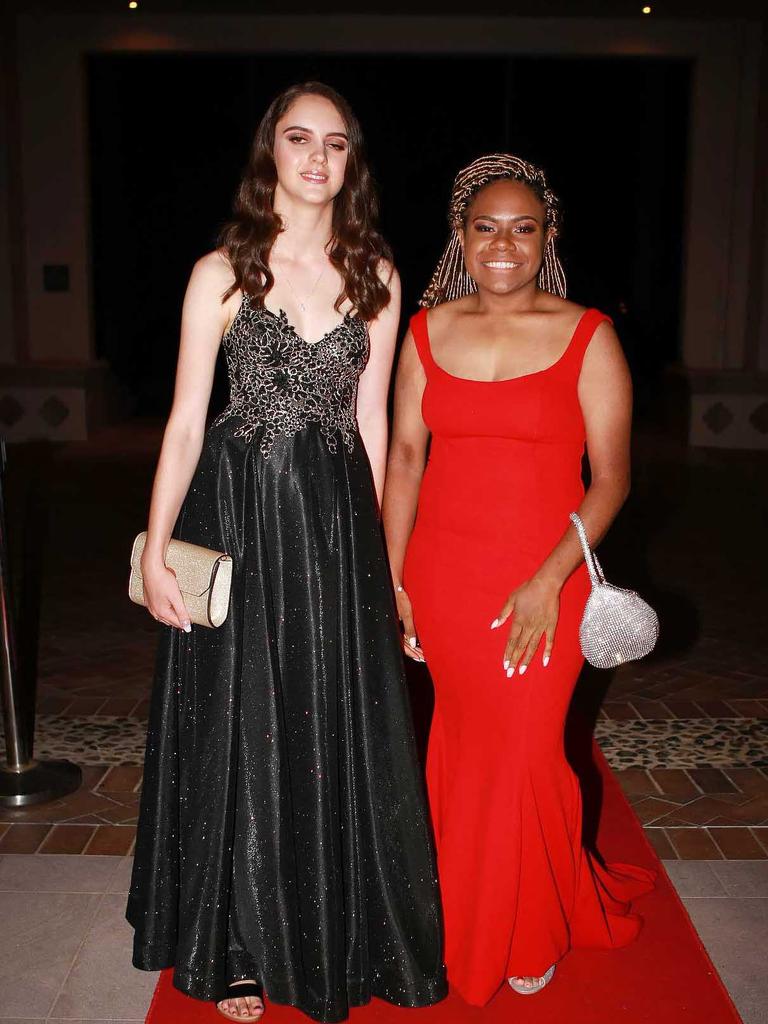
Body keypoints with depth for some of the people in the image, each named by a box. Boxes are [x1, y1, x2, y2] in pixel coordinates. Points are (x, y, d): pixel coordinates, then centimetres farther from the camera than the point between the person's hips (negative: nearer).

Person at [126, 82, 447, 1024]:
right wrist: (154, 550, -9)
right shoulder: (222, 272, -2)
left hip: (338, 524, 2)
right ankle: (237, 948, 30)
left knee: (338, 733, 10)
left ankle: (338, 938, 33)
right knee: (238, 729, 10)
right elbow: (186, 421, -4)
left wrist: (371, 545, 9)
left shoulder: (375, 276, 5)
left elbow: (370, 421, 8)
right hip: (239, 516, -2)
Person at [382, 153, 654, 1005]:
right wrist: (392, 581, 2)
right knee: (461, 736, 14)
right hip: (443, 575, 3)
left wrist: (550, 580, -17)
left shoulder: (587, 337, -5)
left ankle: (535, 932, 33)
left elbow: (611, 477, -7)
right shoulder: (427, 330, 5)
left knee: (524, 752, 5)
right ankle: (466, 912, 39)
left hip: (542, 580, -3)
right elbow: (404, 456, 5)